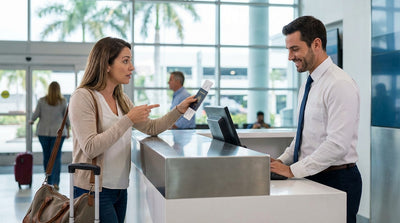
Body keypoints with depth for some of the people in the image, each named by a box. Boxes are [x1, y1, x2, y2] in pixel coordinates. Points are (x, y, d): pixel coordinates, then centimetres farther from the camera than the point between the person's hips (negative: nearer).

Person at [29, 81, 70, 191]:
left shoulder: (42, 101, -3)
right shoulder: (63, 101, -4)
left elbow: (35, 114, 0)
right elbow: (66, 118, 0)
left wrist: (31, 121, 20)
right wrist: (68, 130, 10)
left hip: (44, 131, 1)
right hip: (58, 132, -1)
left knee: (46, 156, 11)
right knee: (56, 157, -1)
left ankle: (49, 181, 18)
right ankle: (55, 182, -11)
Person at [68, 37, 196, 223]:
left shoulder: (121, 99, 13)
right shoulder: (83, 97, -13)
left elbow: (151, 128, 15)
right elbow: (90, 148, -22)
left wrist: (179, 109, 2)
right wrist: (128, 120, -22)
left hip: (120, 189, 8)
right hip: (93, 191, -7)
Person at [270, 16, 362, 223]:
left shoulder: (340, 85, -17)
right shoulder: (308, 85, 12)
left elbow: (338, 144, -24)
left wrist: (293, 170, -22)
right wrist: (281, 161, 4)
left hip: (336, 181, -8)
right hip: (312, 177, 8)